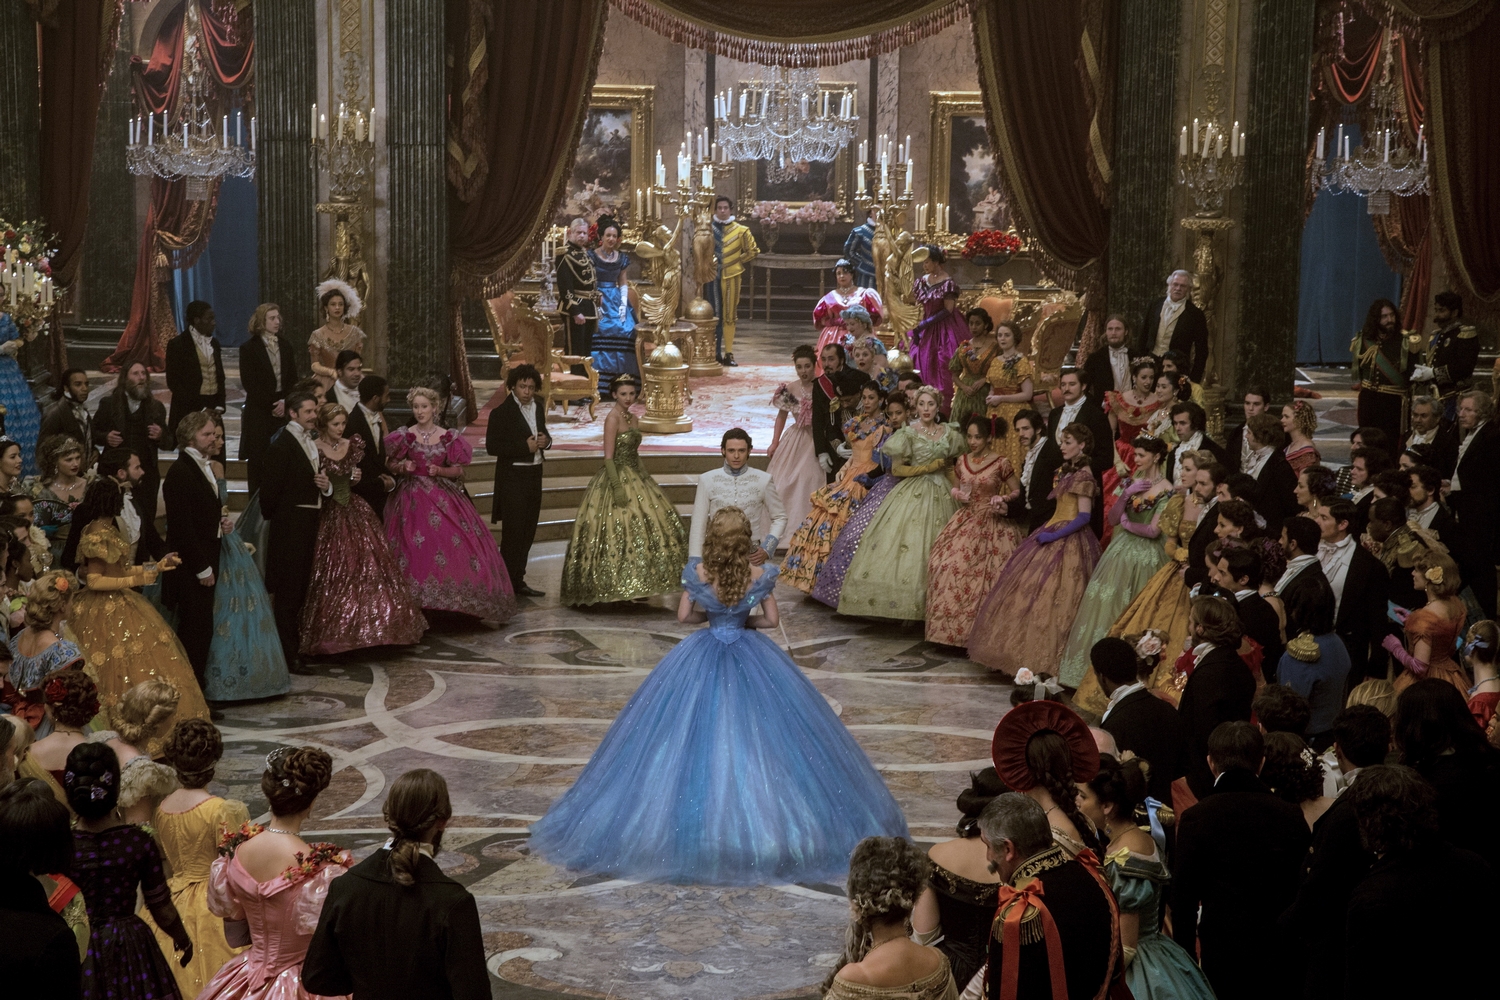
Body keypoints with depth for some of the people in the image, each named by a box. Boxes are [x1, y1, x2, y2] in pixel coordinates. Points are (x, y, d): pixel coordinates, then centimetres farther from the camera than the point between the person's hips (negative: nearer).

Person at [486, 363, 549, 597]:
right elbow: (492, 447, -16)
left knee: (528, 532, 11)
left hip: (534, 474, 7)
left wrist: (545, 440, -1)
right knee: (514, 531, -5)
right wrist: (525, 446, -20)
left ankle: (517, 581, 19)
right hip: (512, 476, -7)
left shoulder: (538, 407, 9)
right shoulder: (502, 412, -12)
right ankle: (509, 583, 1)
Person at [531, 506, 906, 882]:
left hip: (702, 663, 0)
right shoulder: (760, 577, -12)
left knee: (691, 739, 10)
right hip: (751, 663, 0)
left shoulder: (696, 573, -12)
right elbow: (772, 619, -3)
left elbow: (683, 615, -2)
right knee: (753, 745, 9)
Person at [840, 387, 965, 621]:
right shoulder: (908, 433, 0)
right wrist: (929, 467, -8)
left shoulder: (949, 434, 10)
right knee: (906, 542, -14)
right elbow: (896, 469, -4)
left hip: (940, 495, 3)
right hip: (912, 493, -3)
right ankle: (906, 609, -13)